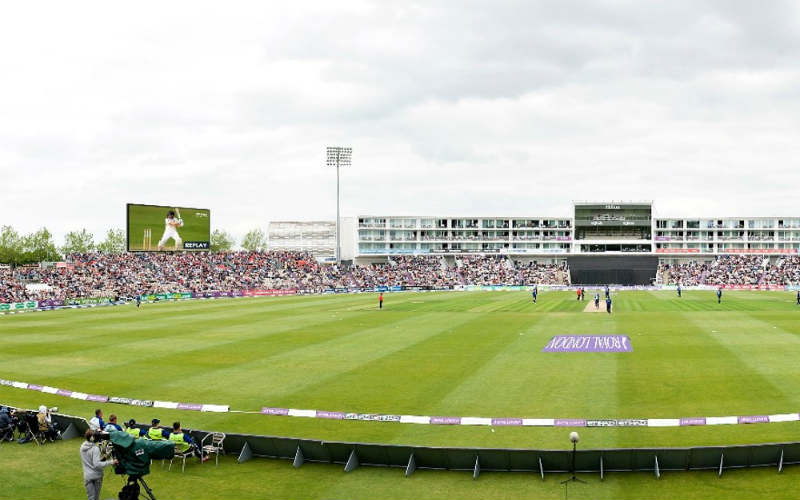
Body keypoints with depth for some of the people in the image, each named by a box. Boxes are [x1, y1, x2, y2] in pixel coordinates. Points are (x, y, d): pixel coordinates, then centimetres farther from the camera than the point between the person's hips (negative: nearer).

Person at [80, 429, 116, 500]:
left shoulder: (82, 447, -1)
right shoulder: (95, 448, -20)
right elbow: (97, 464, -27)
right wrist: (111, 462, -27)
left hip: (87, 476, 4)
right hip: (97, 475, -4)